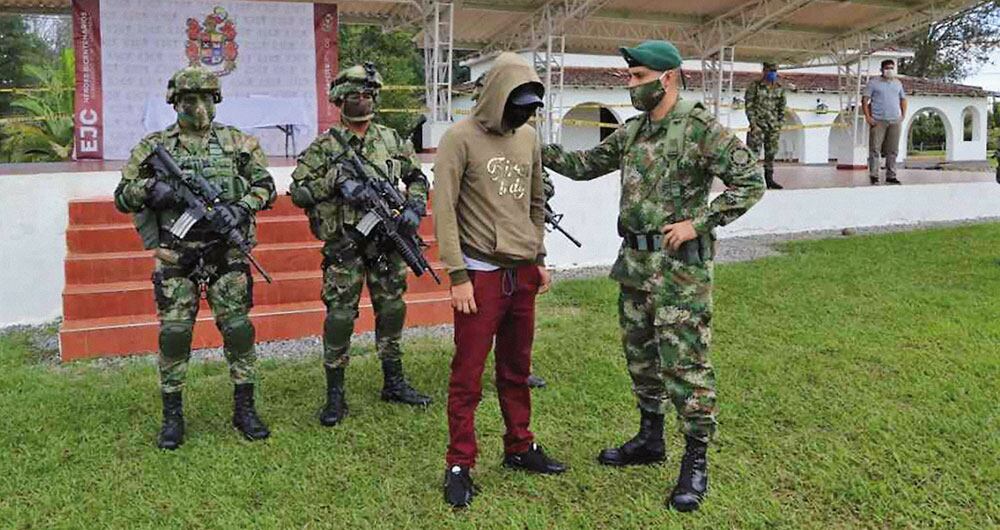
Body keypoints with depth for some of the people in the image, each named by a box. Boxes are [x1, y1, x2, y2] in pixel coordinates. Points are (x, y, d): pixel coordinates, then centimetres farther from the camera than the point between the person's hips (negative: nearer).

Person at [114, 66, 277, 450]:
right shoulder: (154, 146, 4)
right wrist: (150, 188, -14)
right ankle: (172, 415, 16)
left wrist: (241, 207, -13)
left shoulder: (237, 141, 5)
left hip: (226, 253, 0)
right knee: (174, 333, 2)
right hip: (176, 256, 0)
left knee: (238, 328, 2)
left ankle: (244, 408, 16)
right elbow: (122, 197, 6)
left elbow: (266, 186, 6)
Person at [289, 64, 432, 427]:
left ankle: (394, 383, 27)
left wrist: (414, 208, 0)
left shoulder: (392, 140, 8)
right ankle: (335, 395, 10)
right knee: (340, 316, -2)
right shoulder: (324, 147, -3)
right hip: (344, 246, -4)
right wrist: (331, 180, -18)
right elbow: (298, 192, -5)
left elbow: (417, 178, 17)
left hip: (387, 241, 4)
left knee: (392, 311, 11)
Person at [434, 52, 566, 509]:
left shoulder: (527, 137, 11)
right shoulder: (461, 138, -9)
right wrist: (458, 275, -16)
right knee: (468, 376, 1)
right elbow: (444, 210, -13)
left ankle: (520, 448, 30)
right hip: (481, 274, -6)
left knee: (517, 370, 16)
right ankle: (459, 466, 12)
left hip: (523, 273, 6)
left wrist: (539, 257, 17)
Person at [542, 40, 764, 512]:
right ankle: (649, 438, 33)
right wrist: (540, 150, 7)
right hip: (634, 262, 8)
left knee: (684, 362, -3)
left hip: (680, 266, -8)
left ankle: (696, 460, 10)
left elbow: (750, 182, -14)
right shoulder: (631, 131, 11)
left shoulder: (702, 128, -12)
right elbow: (586, 165, 20)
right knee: (639, 354, 16)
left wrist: (698, 222, -18)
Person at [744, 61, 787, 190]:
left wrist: (780, 124, 8)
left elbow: (782, 107, 15)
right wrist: (753, 123, -12)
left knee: (771, 152, 9)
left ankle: (769, 179, 17)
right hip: (758, 123, -5)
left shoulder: (780, 87, 9)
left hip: (773, 125, 5)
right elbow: (749, 105, -5)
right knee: (754, 151, -8)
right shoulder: (755, 85, -4)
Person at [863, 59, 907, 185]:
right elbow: (865, 100, -1)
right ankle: (874, 176, -1)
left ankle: (891, 176, 11)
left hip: (895, 121, 4)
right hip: (878, 121, -4)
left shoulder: (898, 83, 17)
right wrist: (867, 117, -11)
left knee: (893, 151, 5)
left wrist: (903, 116, 12)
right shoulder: (873, 82, 3)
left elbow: (903, 99, 24)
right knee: (875, 149, -5)